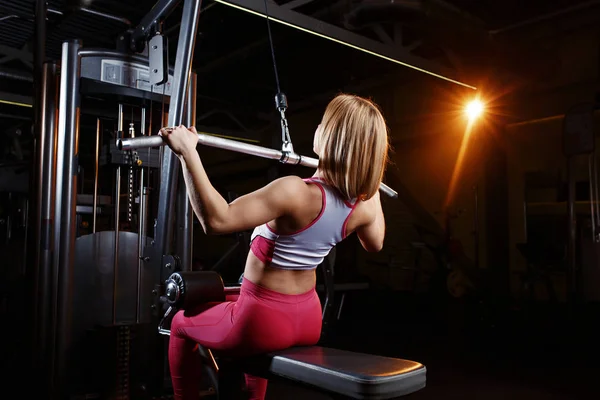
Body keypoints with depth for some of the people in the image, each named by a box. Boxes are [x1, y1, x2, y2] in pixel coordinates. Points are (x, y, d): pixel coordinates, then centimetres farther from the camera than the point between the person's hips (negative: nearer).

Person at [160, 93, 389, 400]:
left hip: (264, 322, -6)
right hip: (307, 320, 7)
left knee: (181, 324, 22)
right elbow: (375, 244, 13)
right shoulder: (363, 205, -9)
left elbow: (216, 220, -35)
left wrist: (188, 153, -34)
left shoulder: (296, 192, -31)